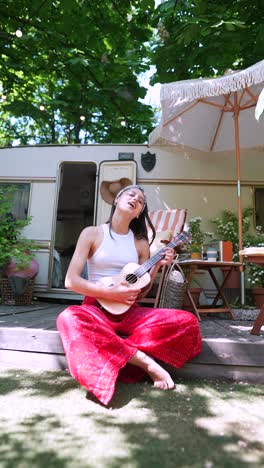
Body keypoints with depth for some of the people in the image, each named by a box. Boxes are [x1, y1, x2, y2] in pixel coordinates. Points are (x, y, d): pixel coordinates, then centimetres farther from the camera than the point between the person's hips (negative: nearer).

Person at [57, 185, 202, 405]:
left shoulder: (141, 243, 9)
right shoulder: (93, 233, 0)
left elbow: (141, 292, 8)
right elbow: (71, 280, -8)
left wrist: (157, 266, -6)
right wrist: (110, 292, -17)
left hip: (130, 311, 3)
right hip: (97, 308, -2)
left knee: (188, 321, -18)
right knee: (69, 318, -38)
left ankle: (117, 353, -19)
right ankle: (144, 361, -26)